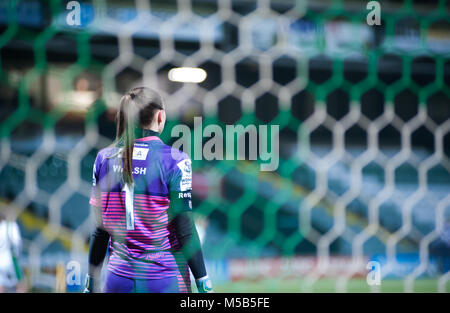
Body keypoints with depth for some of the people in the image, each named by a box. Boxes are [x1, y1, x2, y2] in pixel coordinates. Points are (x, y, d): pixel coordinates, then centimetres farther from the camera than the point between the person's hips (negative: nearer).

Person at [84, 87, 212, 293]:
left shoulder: (104, 158, 2)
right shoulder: (174, 161, -10)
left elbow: (99, 230, 5)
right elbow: (186, 232, -11)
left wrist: (91, 281, 13)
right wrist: (204, 283, -4)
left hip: (118, 279, 4)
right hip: (166, 281, -4)